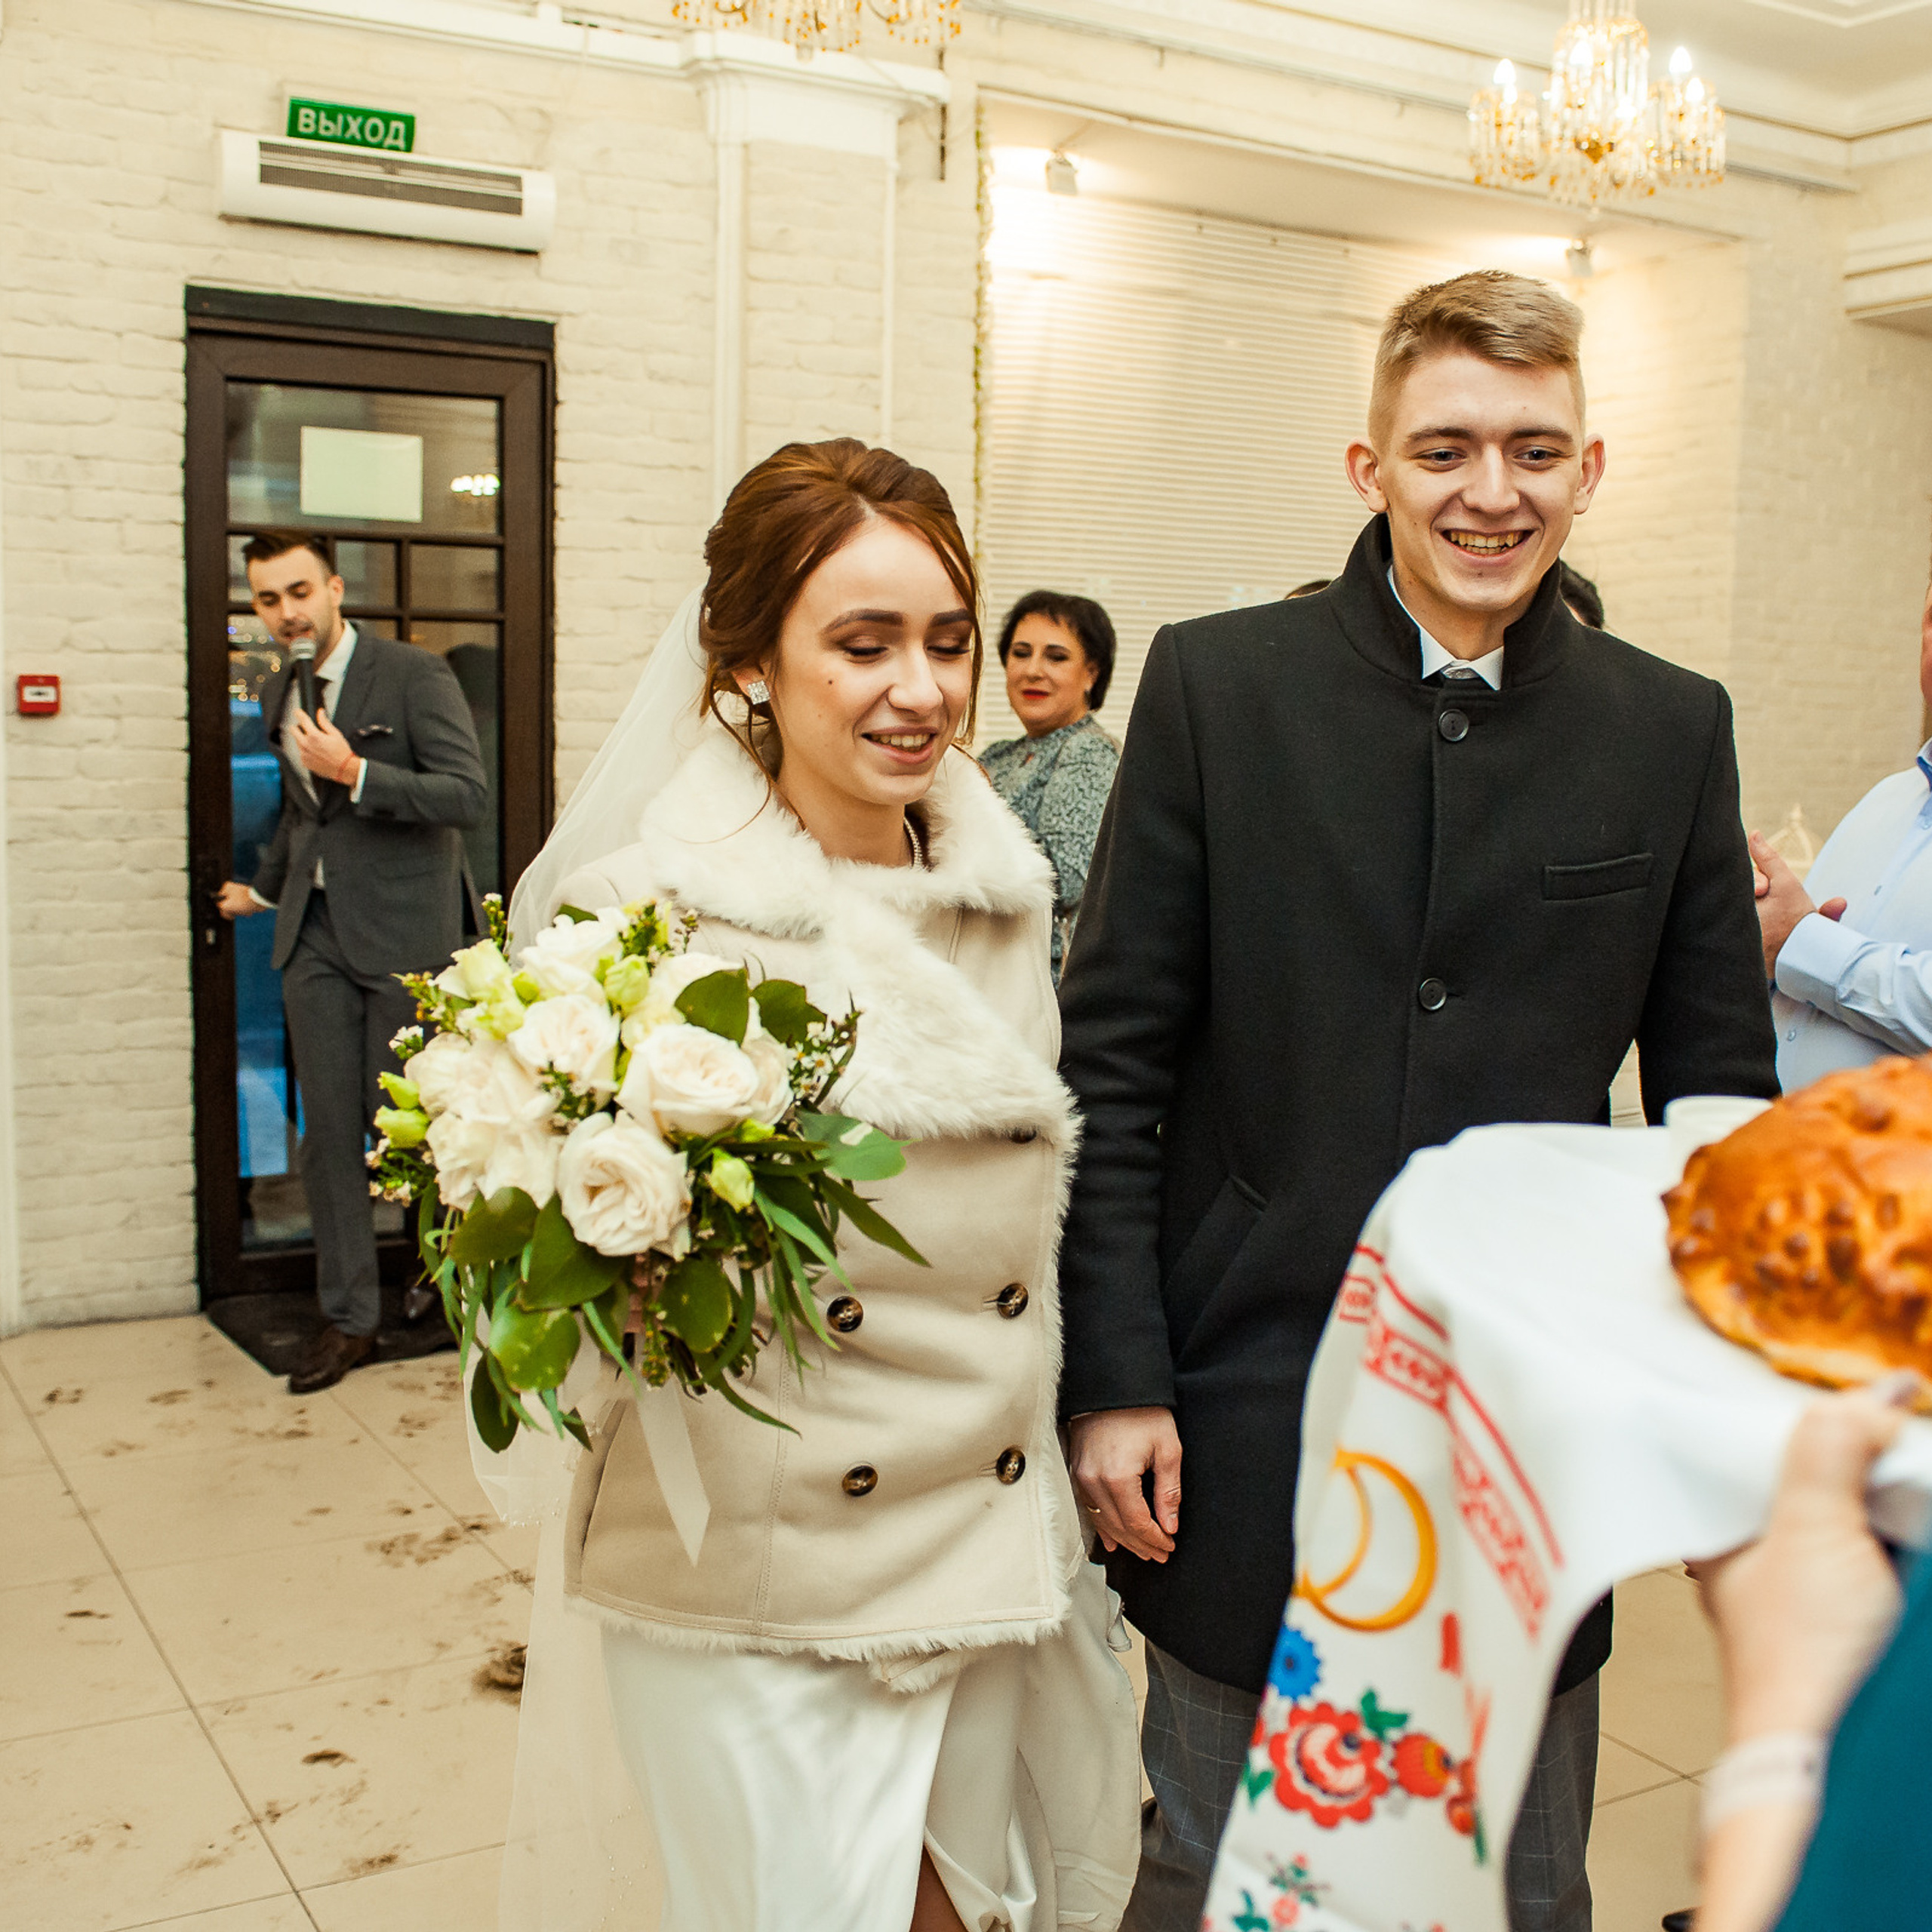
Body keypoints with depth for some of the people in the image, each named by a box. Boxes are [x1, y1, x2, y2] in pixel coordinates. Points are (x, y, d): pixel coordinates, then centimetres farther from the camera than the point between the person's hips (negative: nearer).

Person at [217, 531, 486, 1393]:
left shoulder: (413, 675, -7)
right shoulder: (277, 692, 13)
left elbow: (467, 794, -15)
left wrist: (356, 772, -21)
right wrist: (262, 887, 31)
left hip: (401, 932, -5)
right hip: (314, 934, 6)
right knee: (329, 1128, 4)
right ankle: (347, 1317, 12)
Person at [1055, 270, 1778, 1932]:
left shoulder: (1672, 732, 1)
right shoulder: (1217, 687, -5)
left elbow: (1720, 1097, 7)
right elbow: (1115, 1060, -4)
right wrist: (1114, 1377, -8)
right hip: (1251, 1415, -1)